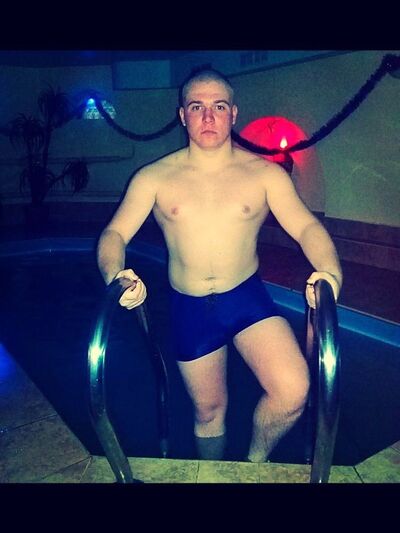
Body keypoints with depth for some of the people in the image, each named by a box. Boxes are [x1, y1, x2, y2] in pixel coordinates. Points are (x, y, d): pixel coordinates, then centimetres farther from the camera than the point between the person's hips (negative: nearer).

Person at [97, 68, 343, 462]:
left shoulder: (265, 173, -3)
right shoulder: (154, 177, -1)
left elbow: (306, 226, -10)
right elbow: (115, 233, -5)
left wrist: (330, 271, -31)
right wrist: (114, 274, -27)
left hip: (248, 297, 0)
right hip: (189, 308, 1)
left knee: (293, 393, -21)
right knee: (208, 410, 15)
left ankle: (255, 461, 13)